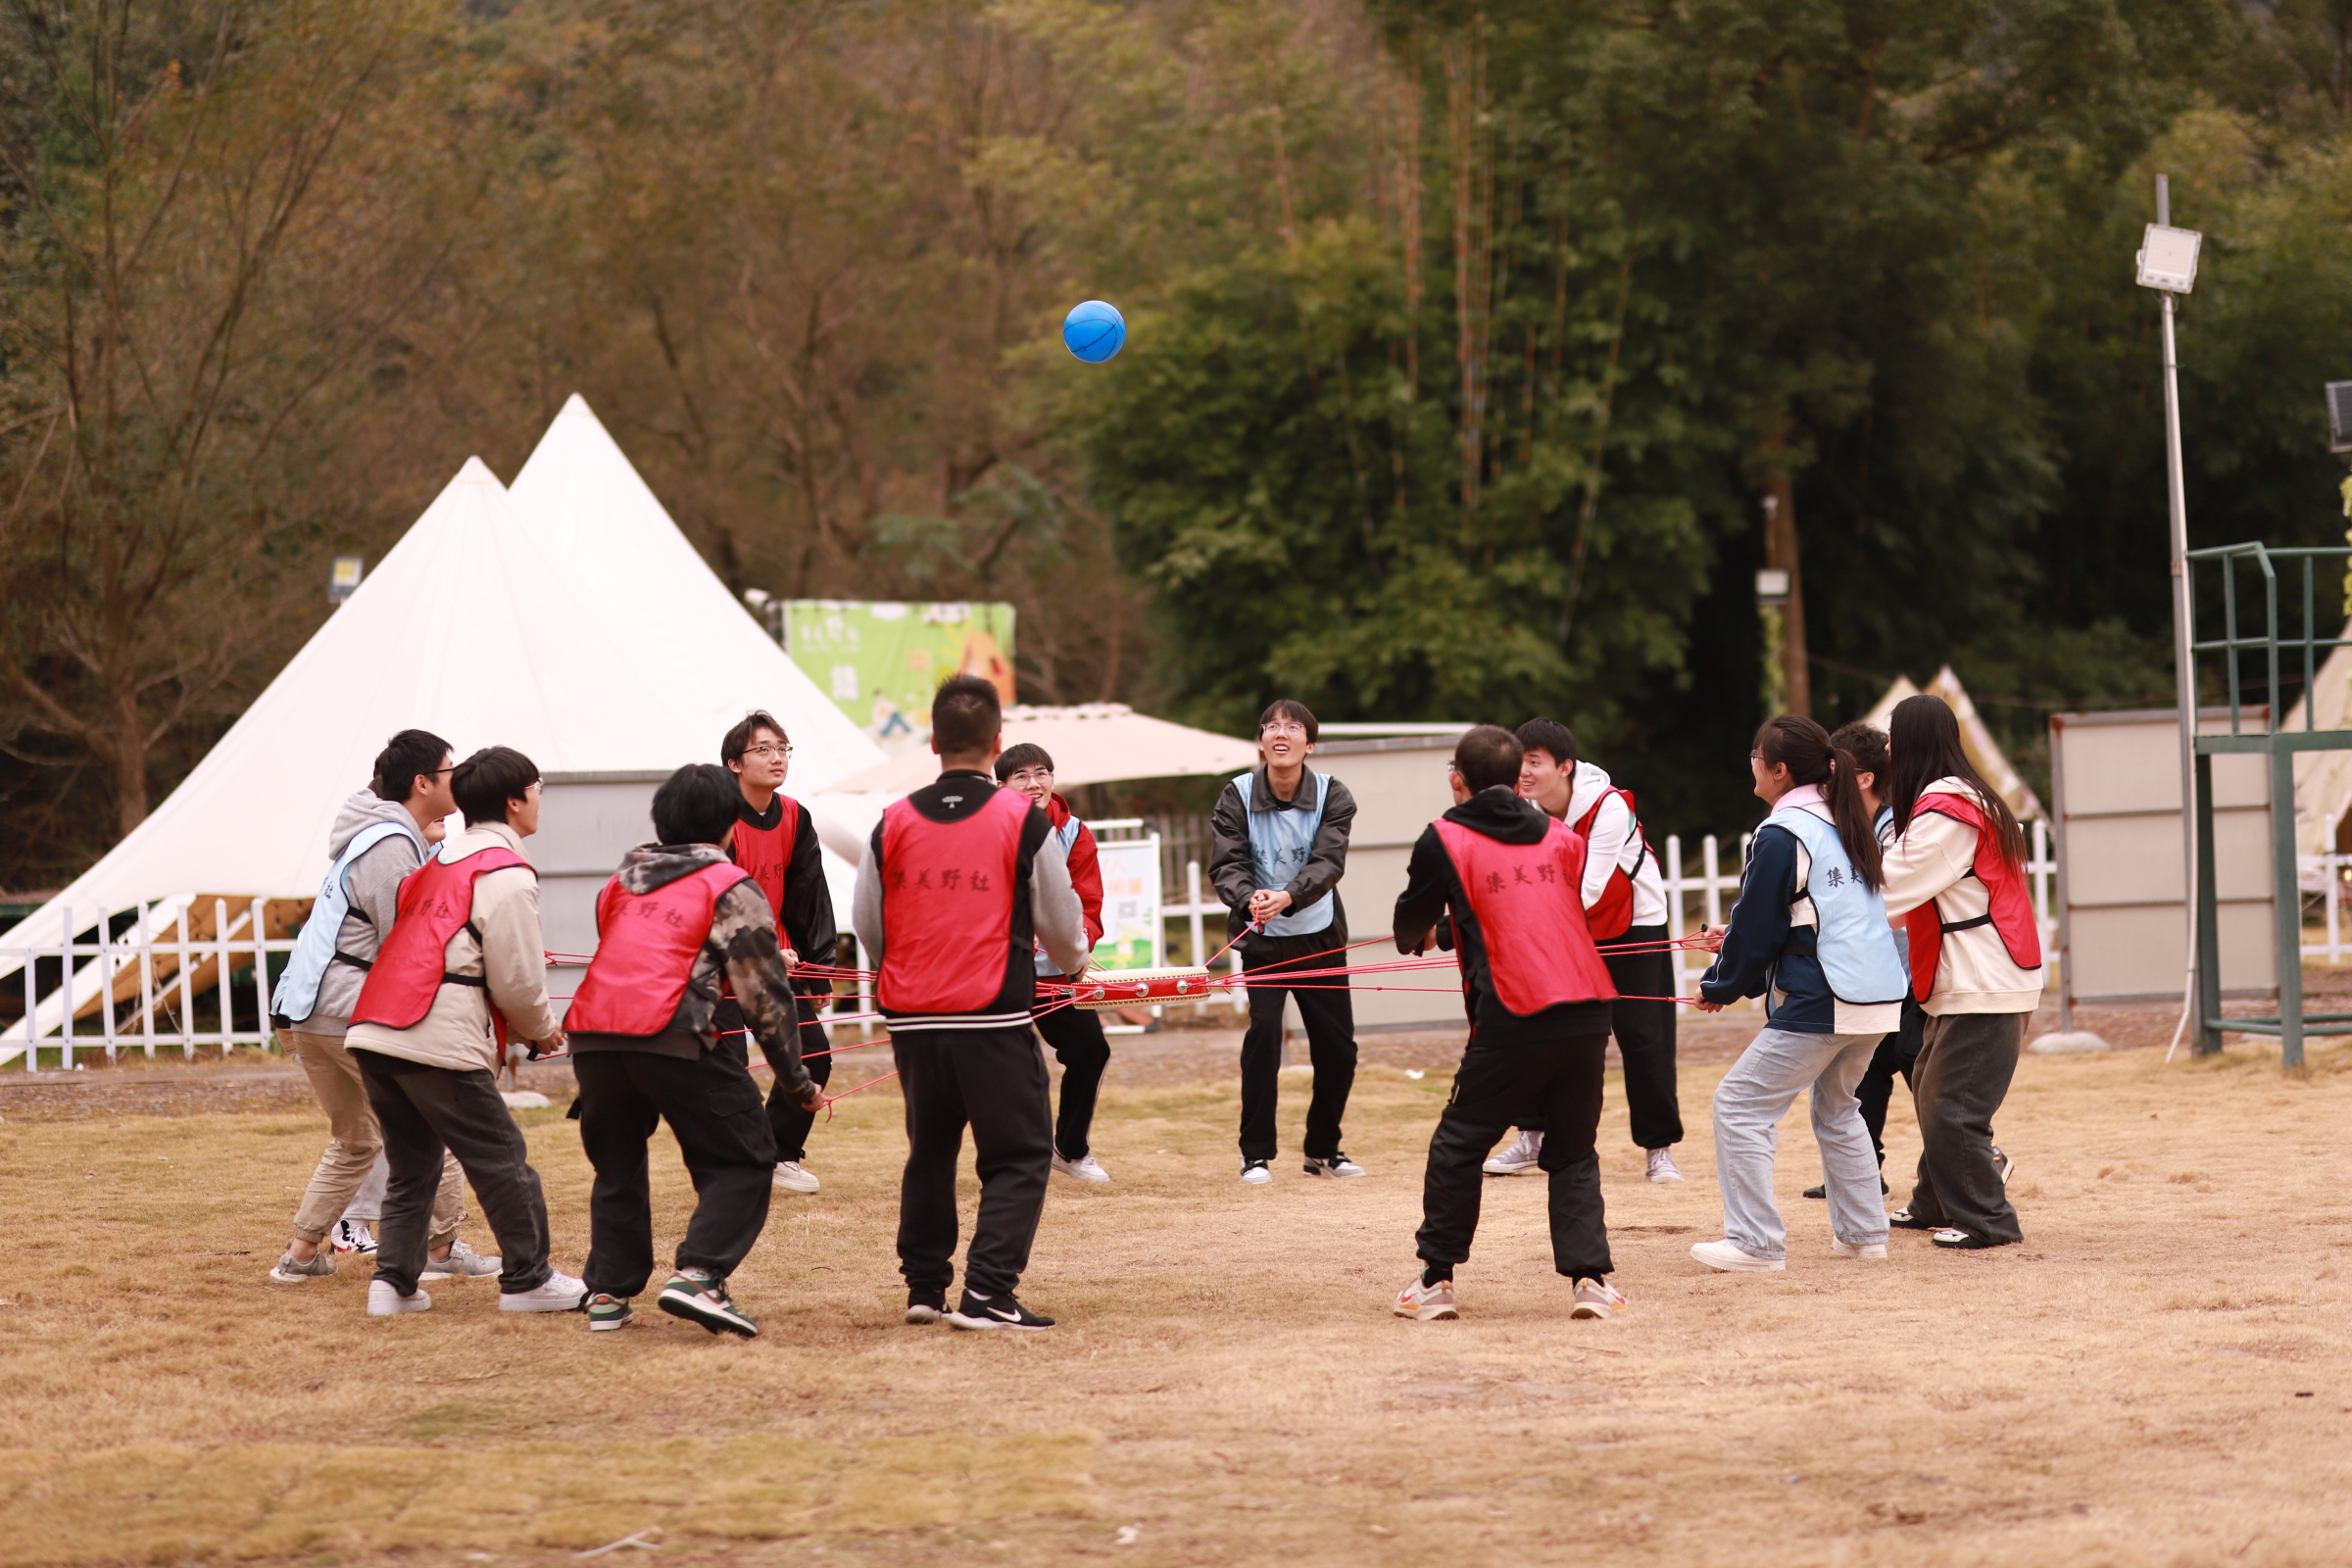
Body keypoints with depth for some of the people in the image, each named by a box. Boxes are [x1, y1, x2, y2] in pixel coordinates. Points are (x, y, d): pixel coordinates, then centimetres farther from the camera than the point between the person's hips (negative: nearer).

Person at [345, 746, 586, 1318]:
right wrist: (542, 1030, 13)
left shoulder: (440, 862, 22)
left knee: (413, 1164, 16)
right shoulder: (508, 874, -5)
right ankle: (527, 1280, 8)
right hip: (439, 1041, -8)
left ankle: (393, 1281, 9)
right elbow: (517, 977, -8)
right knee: (501, 1158, 2)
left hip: (372, 1034, 8)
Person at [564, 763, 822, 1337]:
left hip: (594, 1033, 6)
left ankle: (608, 1293, 15)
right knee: (741, 1163, 3)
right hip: (674, 1040, -6)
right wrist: (797, 1082, 9)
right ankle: (698, 1277, -14)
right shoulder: (731, 889, 5)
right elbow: (764, 994, 2)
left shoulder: (622, 880, 23)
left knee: (616, 1166, 21)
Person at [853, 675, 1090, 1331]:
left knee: (930, 1152, 20)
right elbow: (1060, 921, 2)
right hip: (993, 1018, -4)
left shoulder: (894, 824, 2)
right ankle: (987, 1293, -11)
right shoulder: (1022, 821, -7)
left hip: (911, 1016, 4)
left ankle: (924, 1286, 21)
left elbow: (865, 925, 8)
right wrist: (1074, 961, 25)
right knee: (1019, 1156, 1)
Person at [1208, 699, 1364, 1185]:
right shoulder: (1237, 797, -9)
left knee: (1338, 1045, 5)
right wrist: (1248, 899, -39)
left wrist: (1289, 896, -39)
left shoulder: (1333, 796, -8)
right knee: (1264, 1030, -19)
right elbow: (1226, 864, -17)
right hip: (1260, 939, -2)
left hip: (1319, 936, 2)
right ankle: (1256, 1154, -9)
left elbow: (1328, 862, -20)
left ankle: (1323, 1149, 26)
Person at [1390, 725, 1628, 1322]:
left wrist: (1418, 938, 41)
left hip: (1512, 1023, -4)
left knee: (1457, 1146, 11)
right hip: (1586, 1016, 4)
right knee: (1573, 1152, 14)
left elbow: (1412, 920, 15)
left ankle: (1436, 1278, 14)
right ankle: (1590, 1275, 1)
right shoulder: (1562, 836, 14)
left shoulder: (1445, 840, 3)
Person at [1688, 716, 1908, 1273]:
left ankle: (1755, 1241, -8)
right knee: (1836, 1108, 26)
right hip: (1878, 997, 9)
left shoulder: (1781, 835, -11)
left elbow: (1756, 928, -7)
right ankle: (1863, 1232, 25)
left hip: (1819, 1003, -9)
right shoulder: (1849, 824, 14)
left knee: (1740, 1104, -4)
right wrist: (1738, 939, 29)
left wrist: (1719, 986, 10)